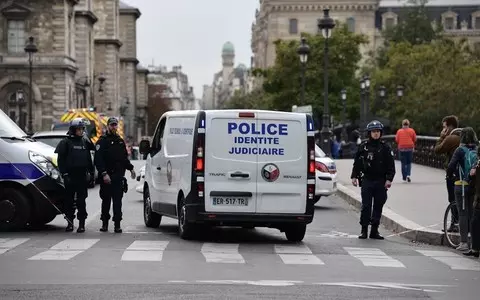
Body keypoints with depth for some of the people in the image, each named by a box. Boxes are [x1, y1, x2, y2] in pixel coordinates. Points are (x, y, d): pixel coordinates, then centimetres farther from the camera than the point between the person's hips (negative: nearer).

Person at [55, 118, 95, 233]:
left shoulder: (85, 142, 13)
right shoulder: (65, 142, 0)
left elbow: (89, 159, 19)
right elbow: (61, 159, -3)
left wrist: (91, 172, 12)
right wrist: (64, 174, -10)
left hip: (82, 176, 3)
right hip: (70, 175, -3)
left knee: (81, 201, 1)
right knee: (69, 200, 3)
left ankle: (82, 223, 3)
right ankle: (70, 222, 12)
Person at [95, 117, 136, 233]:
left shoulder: (120, 141, 17)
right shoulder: (102, 141, -2)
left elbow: (124, 157, 28)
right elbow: (98, 160, -11)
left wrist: (130, 168, 19)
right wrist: (104, 173, -19)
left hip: (119, 176, 4)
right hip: (106, 177, -4)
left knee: (117, 201, -1)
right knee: (106, 201, 4)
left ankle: (117, 224, -3)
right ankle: (105, 223, 14)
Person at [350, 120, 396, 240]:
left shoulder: (385, 148, 4)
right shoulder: (363, 146, 4)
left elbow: (391, 166, 4)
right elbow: (357, 163, 10)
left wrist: (389, 179, -5)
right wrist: (354, 176, 3)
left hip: (380, 181, 1)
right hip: (366, 180, -1)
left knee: (378, 206, 5)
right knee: (366, 206, -3)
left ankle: (374, 230, 12)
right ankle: (364, 230, 4)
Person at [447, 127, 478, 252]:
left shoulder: (460, 150, -11)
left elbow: (451, 166, -18)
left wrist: (450, 176, 0)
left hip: (461, 185, -4)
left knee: (463, 213, 1)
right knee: (472, 213, 13)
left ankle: (464, 242, -2)